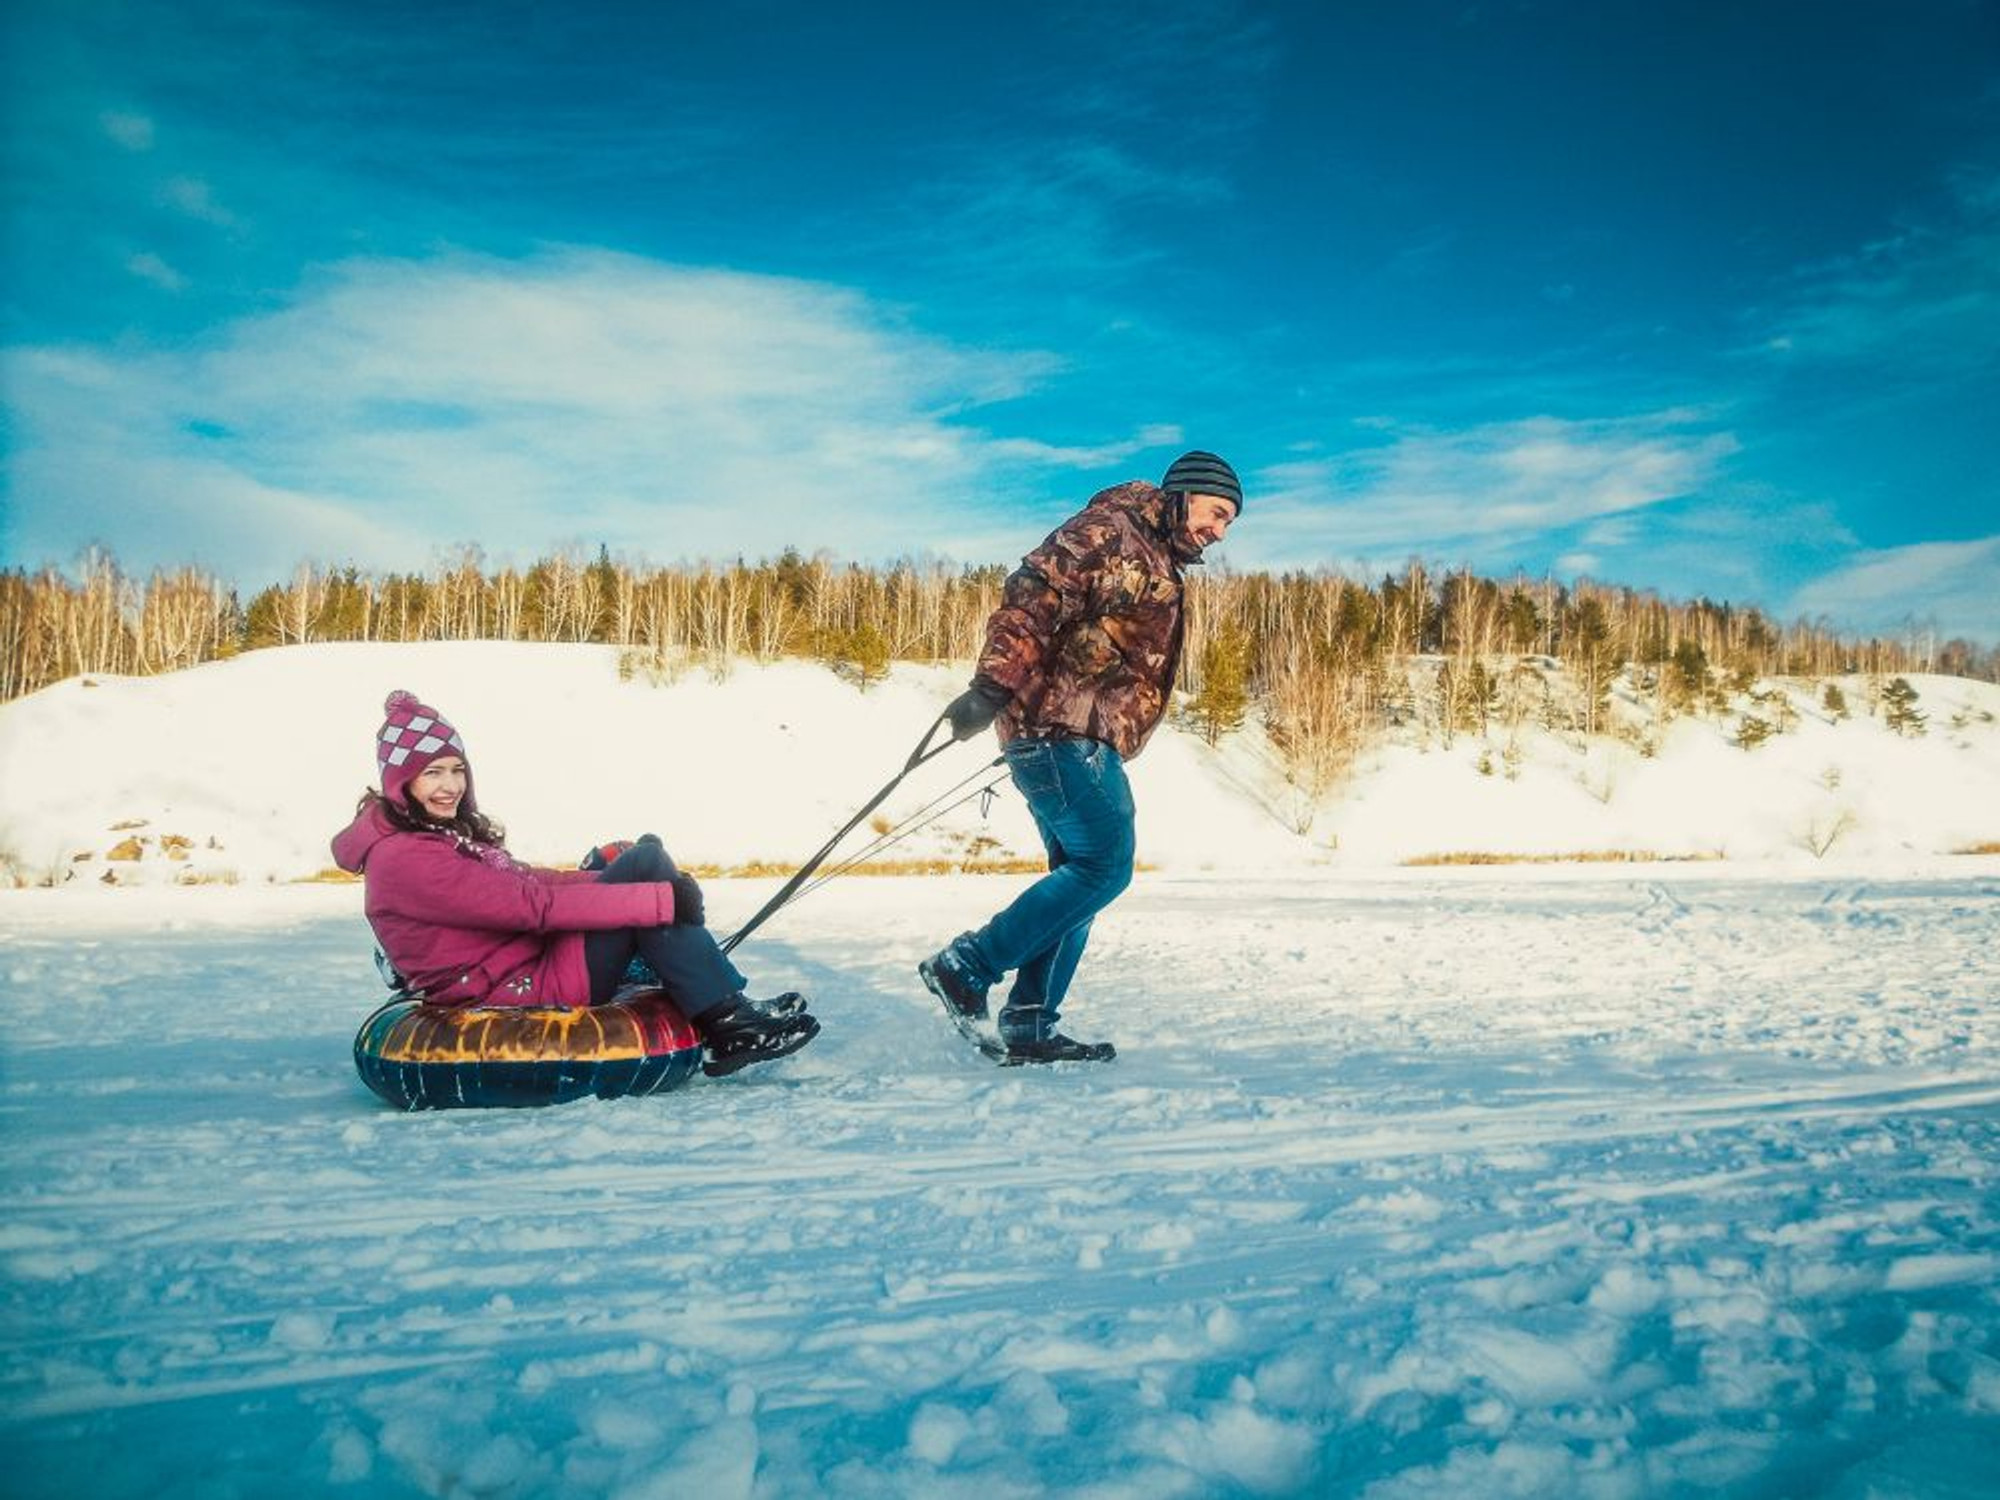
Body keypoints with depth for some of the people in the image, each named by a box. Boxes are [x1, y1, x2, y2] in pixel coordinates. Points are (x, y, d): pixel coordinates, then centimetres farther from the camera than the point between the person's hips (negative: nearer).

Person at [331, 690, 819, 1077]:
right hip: (521, 995, -10)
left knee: (646, 857, -3)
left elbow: (526, 879, 14)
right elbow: (531, 902, -25)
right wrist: (659, 899, -25)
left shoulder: (444, 830, 14)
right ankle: (731, 1025, -13)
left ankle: (728, 1008, -5)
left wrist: (611, 877, 2)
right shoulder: (403, 859, -19)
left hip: (536, 962, 10)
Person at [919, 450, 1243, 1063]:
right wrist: (992, 686, -29)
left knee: (1080, 875, 9)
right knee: (1104, 866, -13)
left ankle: (1028, 1025, 11)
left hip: (1083, 740, 11)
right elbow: (1033, 596, -19)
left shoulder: (1157, 565, 26)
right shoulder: (1108, 529, -5)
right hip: (1063, 728, -11)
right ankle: (966, 964, -9)